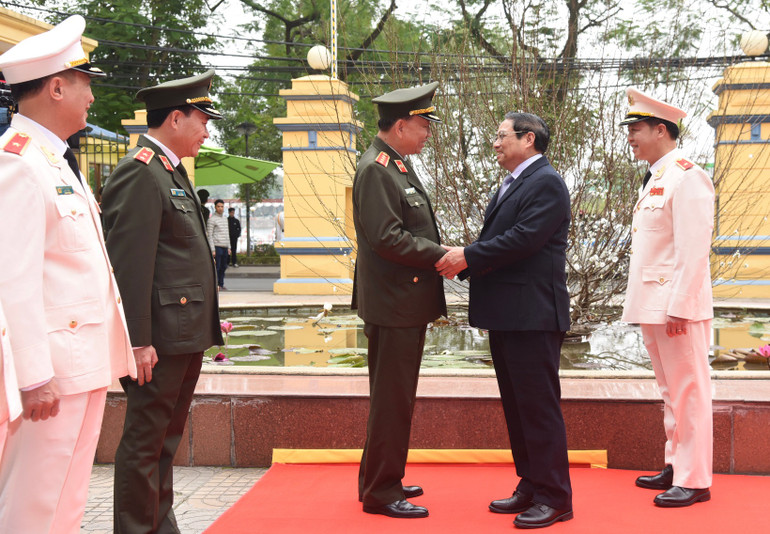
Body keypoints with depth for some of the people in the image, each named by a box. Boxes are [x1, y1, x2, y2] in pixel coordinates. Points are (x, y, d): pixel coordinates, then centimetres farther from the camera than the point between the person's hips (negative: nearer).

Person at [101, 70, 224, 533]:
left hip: (187, 333, 10)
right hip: (162, 337, -10)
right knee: (145, 439, -1)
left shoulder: (172, 170, 18)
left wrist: (208, 319, 20)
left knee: (166, 439, 17)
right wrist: (139, 340, -23)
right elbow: (130, 264, -20)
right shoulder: (140, 173, -14)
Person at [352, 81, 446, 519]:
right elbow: (386, 237, -24)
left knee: (396, 397, 18)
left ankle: (383, 479, 30)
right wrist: (441, 254, -18)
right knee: (392, 398, -3)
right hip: (393, 303, -10)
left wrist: (442, 254, 8)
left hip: (409, 302, 11)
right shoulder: (376, 169, -16)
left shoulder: (399, 166, 15)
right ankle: (381, 492, 7)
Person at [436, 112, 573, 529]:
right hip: (506, 314, 10)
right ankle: (531, 487, 24)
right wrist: (462, 260, -1)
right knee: (516, 405, 15)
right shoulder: (511, 185, 20)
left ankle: (554, 498, 3)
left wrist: (468, 256, -17)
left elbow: (522, 240, -21)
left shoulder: (546, 183, -11)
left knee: (539, 405, -5)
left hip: (533, 315, -10)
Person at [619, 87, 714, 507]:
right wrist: (644, 304, 16)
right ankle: (676, 466, 25)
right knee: (670, 392, 16)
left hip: (677, 306, -9)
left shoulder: (686, 177, -13)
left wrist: (678, 306, -21)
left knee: (688, 392, -3)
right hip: (651, 305, 9)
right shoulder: (654, 180, 16)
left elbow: (693, 249, -19)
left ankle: (694, 481, 4)